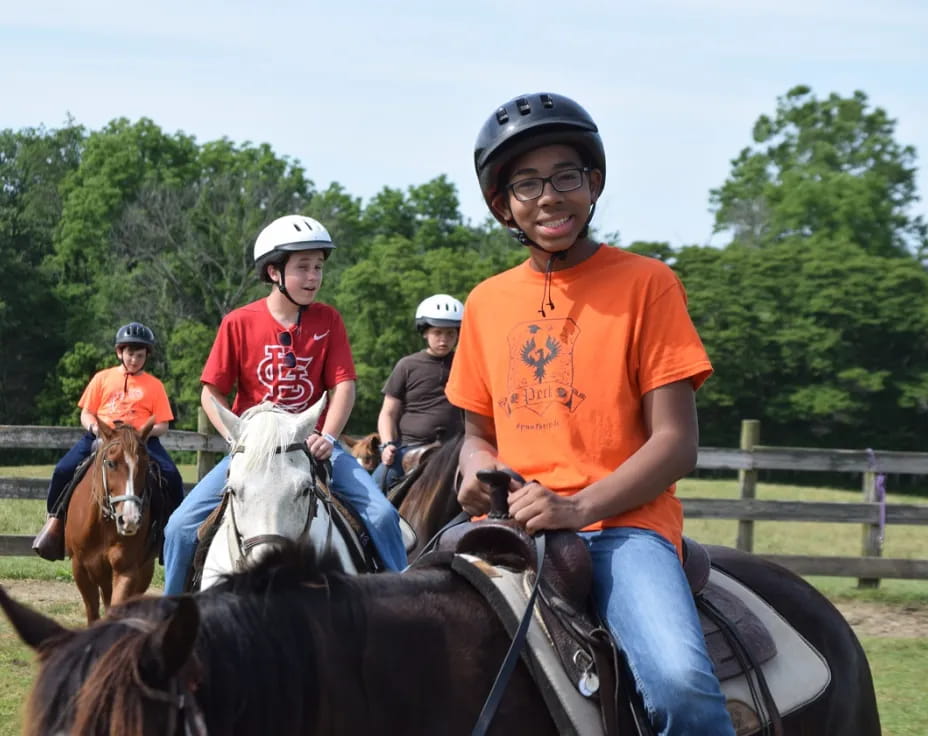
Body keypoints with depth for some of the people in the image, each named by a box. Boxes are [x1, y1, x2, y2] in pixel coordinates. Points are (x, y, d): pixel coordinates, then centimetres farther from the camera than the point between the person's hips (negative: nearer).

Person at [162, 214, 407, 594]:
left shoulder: (328, 320, 1)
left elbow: (343, 385, -4)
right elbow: (212, 393, 0)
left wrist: (326, 438, -20)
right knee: (181, 525, -12)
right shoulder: (239, 323, -3)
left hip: (313, 445, 1)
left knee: (382, 515, -18)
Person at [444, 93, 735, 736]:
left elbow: (675, 442, -4)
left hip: (623, 521, -5)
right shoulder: (488, 302, 15)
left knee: (680, 683, -31)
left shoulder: (645, 284, 1)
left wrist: (577, 507, -18)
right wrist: (477, 471, 0)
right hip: (511, 527, 5)